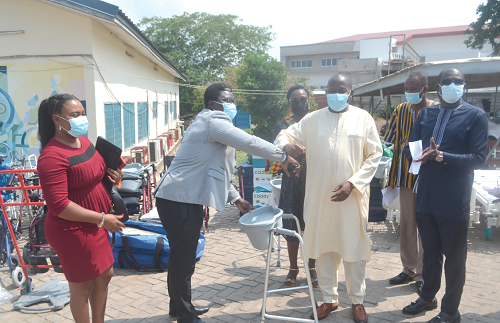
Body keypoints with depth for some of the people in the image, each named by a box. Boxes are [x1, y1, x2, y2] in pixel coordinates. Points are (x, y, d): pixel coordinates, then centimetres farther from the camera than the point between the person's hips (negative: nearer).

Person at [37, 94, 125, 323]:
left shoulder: (83, 140, 4)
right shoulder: (52, 157, -24)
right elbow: (58, 205, -28)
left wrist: (112, 175, 0)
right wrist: (102, 219, -23)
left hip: (95, 225, 9)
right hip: (72, 231, -9)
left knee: (105, 275, 21)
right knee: (82, 287, 8)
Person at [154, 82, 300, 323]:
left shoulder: (210, 124, 22)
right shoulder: (213, 121, -12)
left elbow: (215, 170, 24)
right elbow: (250, 143, -20)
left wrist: (235, 198, 18)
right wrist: (284, 158, -7)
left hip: (187, 199, 11)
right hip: (178, 200, -11)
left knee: (182, 256, 20)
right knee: (183, 258, -1)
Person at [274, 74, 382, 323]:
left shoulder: (363, 118, 3)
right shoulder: (312, 119, 7)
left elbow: (374, 155, 1)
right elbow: (285, 135, 9)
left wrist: (352, 183, -11)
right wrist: (285, 144, -18)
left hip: (352, 197, -1)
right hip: (319, 197, 2)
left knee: (354, 248, 7)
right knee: (323, 248, 10)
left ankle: (357, 300, 26)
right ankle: (329, 299, 28)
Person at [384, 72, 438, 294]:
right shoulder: (401, 111, 7)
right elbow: (394, 144, 9)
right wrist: (393, 176, 2)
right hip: (406, 175, 4)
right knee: (406, 223, 11)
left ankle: (422, 273, 17)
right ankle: (409, 269, 25)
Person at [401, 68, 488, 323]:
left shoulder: (475, 116, -4)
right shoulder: (425, 114, 9)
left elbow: (478, 157, -10)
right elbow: (410, 149, 7)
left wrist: (441, 156, -22)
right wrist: (424, 155, -15)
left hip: (454, 202, -4)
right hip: (425, 197, 4)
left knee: (454, 258, 9)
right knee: (430, 252, 20)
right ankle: (428, 297, 39)